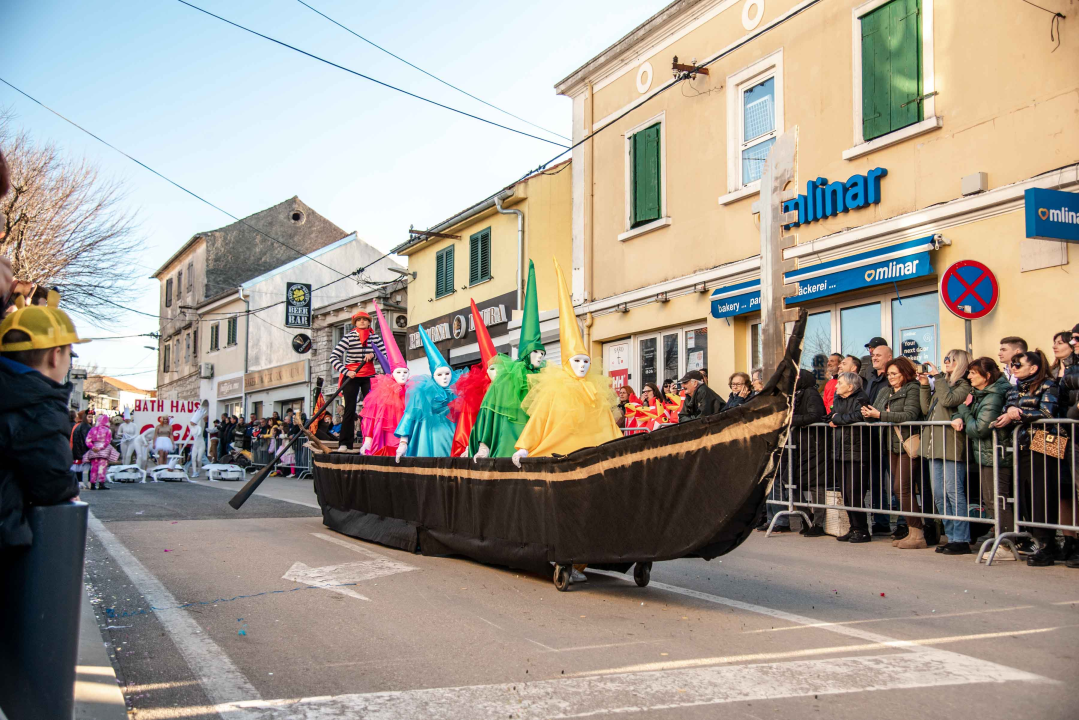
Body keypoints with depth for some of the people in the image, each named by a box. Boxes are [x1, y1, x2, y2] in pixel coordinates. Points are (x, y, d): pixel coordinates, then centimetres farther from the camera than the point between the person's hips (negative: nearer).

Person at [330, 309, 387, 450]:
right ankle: (345, 443, -1)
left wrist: (373, 355, -16)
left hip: (369, 376, 3)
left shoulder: (375, 338, 3)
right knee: (350, 409, -5)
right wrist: (346, 372, -23)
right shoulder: (349, 337, -7)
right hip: (351, 376, -3)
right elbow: (333, 357, -13)